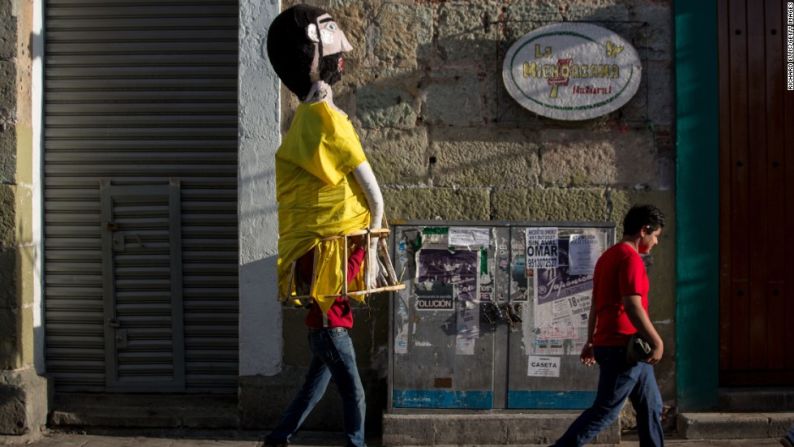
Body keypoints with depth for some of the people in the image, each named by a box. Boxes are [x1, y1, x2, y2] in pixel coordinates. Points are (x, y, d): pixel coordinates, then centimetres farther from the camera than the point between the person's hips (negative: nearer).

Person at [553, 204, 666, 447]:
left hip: (611, 344, 10)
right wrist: (657, 341, -18)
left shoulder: (609, 256, 17)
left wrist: (591, 341, 22)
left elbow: (595, 304, 19)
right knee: (605, 411, -7)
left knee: (651, 406, 15)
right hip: (623, 347, -10)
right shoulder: (630, 257, -14)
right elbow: (632, 306, -22)